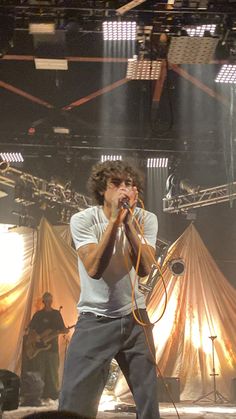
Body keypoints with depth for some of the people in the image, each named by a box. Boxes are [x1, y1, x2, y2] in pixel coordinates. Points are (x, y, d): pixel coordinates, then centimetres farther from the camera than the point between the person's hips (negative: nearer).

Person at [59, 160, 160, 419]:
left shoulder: (146, 219, -5)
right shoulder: (83, 220, -13)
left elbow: (144, 269, -18)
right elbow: (94, 269, -26)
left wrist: (128, 220, -24)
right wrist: (115, 218, -28)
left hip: (134, 316, 3)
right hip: (95, 319, -2)